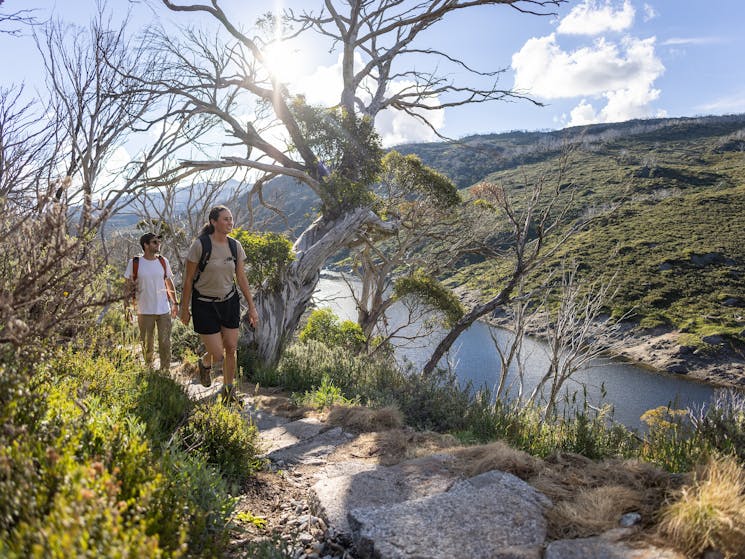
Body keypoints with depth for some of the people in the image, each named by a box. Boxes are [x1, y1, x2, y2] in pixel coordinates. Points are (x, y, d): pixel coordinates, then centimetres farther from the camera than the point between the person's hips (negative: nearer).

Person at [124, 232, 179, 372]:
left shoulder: (163, 261, 3)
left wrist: (175, 303, 12)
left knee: (165, 342, 3)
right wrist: (127, 307, -2)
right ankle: (148, 369, 28)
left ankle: (165, 370, 15)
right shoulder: (134, 263, -5)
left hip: (164, 309, 2)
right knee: (146, 344, 11)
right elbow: (129, 286, 1)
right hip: (144, 310, -2)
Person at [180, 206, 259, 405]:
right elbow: (188, 279, -9)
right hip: (205, 305, -4)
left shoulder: (235, 246, -2)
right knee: (217, 355, -4)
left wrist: (252, 307, 3)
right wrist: (184, 309, -4)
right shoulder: (200, 245, -16)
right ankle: (204, 363, 34)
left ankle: (228, 391, 26)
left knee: (231, 349, 6)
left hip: (229, 301, 4)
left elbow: (242, 278, 4)